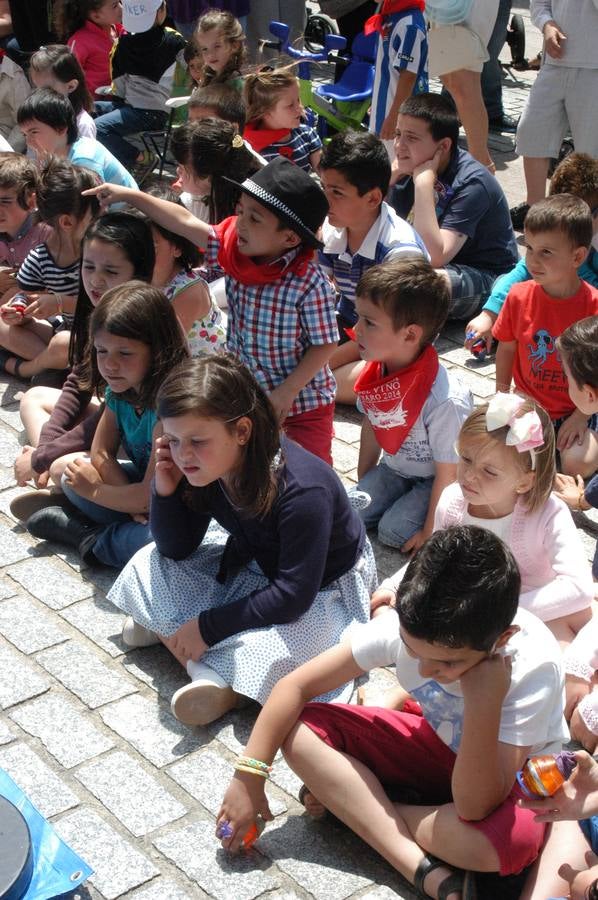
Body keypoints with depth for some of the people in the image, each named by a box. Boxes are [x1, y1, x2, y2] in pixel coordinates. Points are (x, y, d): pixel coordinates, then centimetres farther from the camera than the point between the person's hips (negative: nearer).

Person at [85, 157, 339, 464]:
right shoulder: (233, 248, -8)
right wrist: (129, 195, 1)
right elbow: (185, 222, 0)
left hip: (301, 402, -6)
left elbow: (324, 345, -19)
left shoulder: (309, 283, -25)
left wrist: (286, 392, -20)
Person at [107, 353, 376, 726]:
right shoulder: (206, 466, -18)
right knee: (148, 566, -4)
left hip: (322, 586, -7)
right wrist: (166, 490, -24)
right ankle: (209, 674, -12)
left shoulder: (302, 491, -37)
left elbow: (293, 596, -32)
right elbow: (176, 549, -5)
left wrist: (208, 626, -28)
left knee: (265, 655, -33)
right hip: (253, 562, 7)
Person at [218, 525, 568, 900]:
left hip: (511, 776, -3)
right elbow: (295, 686, -18)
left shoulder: (534, 668, -35)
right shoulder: (406, 623, -27)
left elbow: (475, 808, -37)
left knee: (515, 837, -40)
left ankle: (350, 802, -14)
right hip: (437, 740, 4)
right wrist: (249, 776, -22)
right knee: (300, 731, -18)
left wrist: (485, 703, -47)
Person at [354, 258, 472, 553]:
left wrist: (430, 532, -16)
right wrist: (363, 483, 12)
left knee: (393, 531, -20)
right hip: (394, 468, 6)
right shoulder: (374, 371, -15)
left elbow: (448, 472, -24)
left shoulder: (445, 401, -36)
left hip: (433, 480, -6)